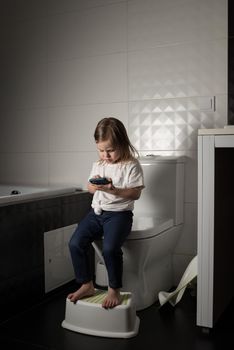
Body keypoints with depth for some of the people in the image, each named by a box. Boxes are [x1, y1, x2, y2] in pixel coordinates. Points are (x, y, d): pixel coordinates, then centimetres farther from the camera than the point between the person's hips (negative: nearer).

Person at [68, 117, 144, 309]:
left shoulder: (132, 166, -5)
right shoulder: (98, 165, 12)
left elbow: (135, 193, -9)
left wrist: (113, 189, -22)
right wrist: (93, 186, -3)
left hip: (119, 213, -5)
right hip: (97, 211, 6)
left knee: (110, 248, -29)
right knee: (75, 243, -14)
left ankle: (114, 290, -6)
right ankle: (87, 285, 4)